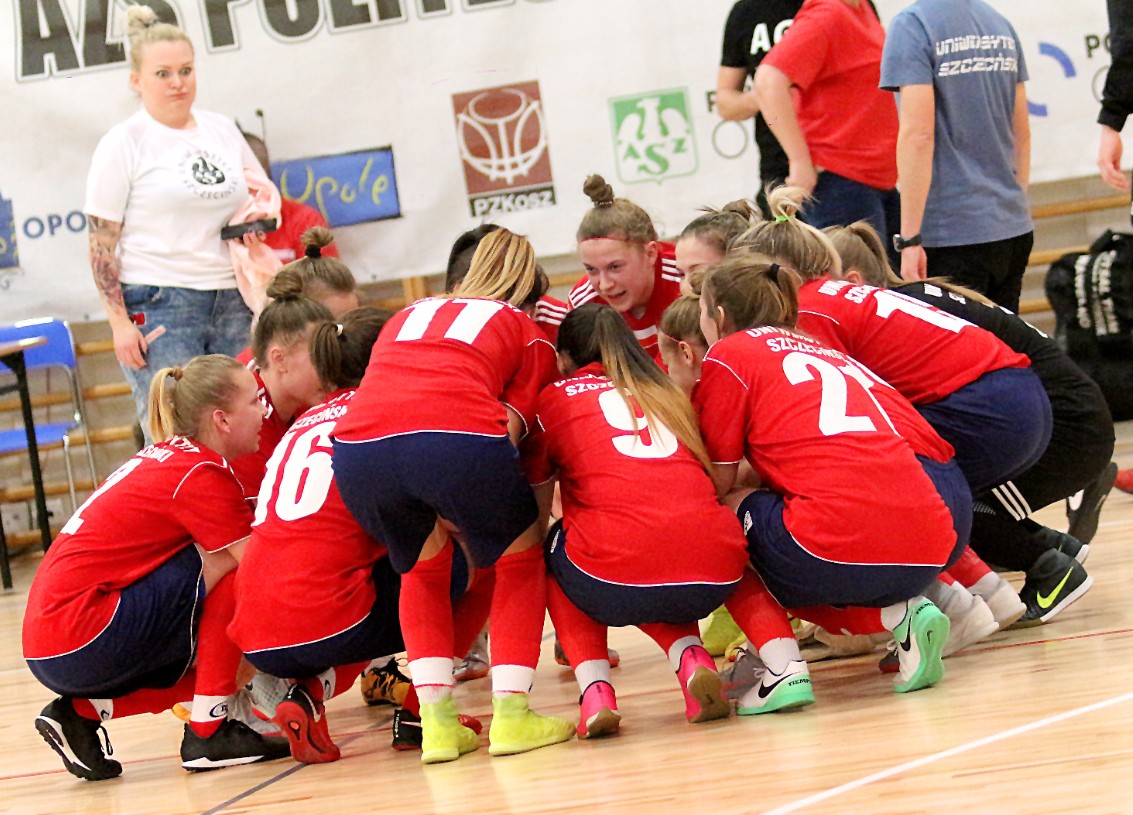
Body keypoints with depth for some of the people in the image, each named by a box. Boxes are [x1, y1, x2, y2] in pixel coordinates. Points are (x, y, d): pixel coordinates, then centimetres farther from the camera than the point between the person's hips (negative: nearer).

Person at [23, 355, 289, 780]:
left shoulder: (165, 458, 15)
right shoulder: (200, 474, -11)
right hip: (80, 642, -9)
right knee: (233, 575, -10)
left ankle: (82, 711, 10)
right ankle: (207, 734, -8)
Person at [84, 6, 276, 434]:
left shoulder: (222, 130, 13)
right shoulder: (124, 143, -1)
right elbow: (102, 243, -4)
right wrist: (119, 322, -11)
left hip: (231, 301, 5)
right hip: (158, 307, -5)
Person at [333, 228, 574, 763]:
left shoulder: (407, 317, 38)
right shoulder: (528, 334, 27)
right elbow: (510, 430, 12)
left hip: (357, 445, 3)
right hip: (459, 435, -3)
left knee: (422, 564, 30)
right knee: (520, 556, 23)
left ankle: (436, 720, 19)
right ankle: (511, 712, 11)